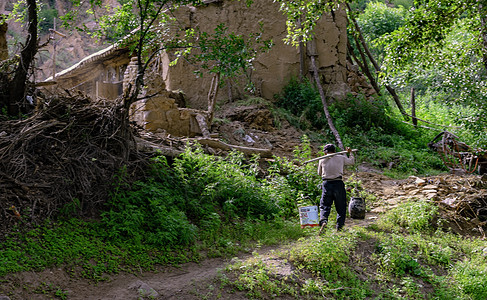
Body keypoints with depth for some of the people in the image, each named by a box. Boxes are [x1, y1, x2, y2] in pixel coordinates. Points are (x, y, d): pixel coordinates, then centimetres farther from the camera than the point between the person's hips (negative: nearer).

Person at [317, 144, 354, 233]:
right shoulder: (341, 158, 3)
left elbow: (319, 173, 16)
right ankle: (339, 226, 10)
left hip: (326, 183, 0)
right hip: (338, 183, 0)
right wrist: (350, 153, 37)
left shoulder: (322, 160, 4)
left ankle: (323, 220, -22)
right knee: (341, 207, 12)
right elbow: (352, 161, 20)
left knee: (324, 205, 4)